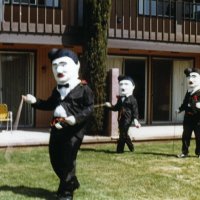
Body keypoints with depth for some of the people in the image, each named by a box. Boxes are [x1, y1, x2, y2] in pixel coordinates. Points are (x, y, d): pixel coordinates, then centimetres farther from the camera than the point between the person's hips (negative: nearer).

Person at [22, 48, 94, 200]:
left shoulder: (83, 88, -8)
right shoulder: (57, 89, 16)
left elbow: (90, 107, -13)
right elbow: (49, 105, 25)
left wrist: (77, 118, -26)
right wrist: (35, 101, 11)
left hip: (74, 129, -8)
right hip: (57, 127, 8)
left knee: (68, 159, -3)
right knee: (55, 159, 13)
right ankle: (71, 183, 35)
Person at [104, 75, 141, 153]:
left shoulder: (132, 100, -6)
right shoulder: (120, 99, 14)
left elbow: (135, 110, -8)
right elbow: (116, 108, 21)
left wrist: (135, 120, -16)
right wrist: (110, 106, 4)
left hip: (127, 119, -7)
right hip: (121, 119, 7)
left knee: (123, 134, -7)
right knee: (124, 134, 14)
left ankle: (120, 149, -1)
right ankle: (131, 147, 30)